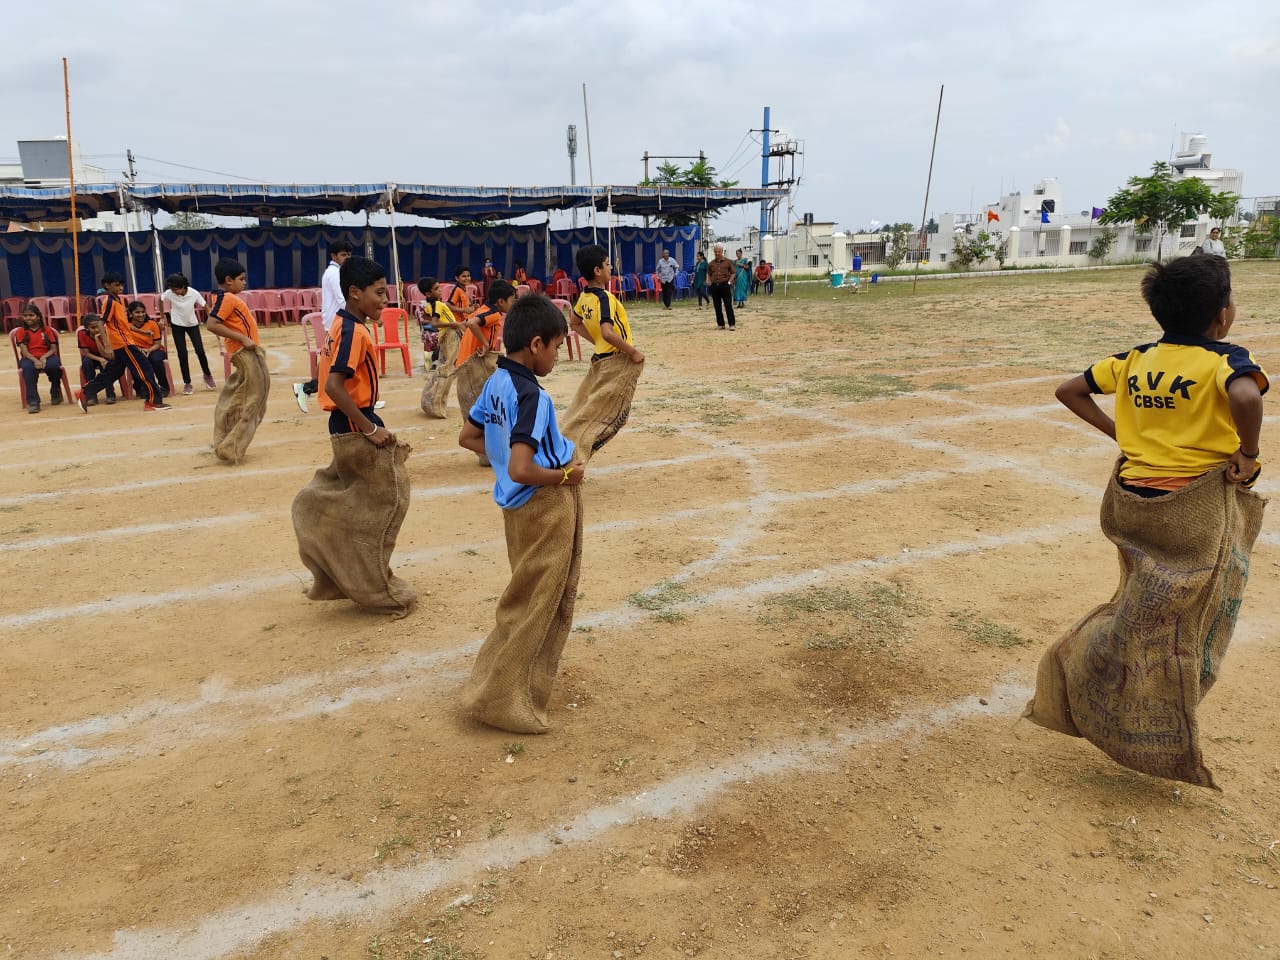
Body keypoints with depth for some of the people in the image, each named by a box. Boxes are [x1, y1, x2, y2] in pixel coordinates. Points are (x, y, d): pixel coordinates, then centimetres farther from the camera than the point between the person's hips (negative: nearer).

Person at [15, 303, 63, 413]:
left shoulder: (47, 329, 10)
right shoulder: (21, 331, 7)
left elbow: (53, 349, 2)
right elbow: (24, 351, -5)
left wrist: (44, 357, -19)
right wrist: (35, 360, -25)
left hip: (46, 357, 1)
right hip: (29, 359, -1)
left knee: (54, 365, -36)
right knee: (28, 367, -38)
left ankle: (56, 392, -4)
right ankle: (33, 401, -39)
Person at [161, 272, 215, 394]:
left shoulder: (194, 293, -23)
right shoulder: (169, 293, -20)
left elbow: (206, 308, -14)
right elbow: (160, 301, 0)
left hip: (192, 324, 0)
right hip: (177, 325, 0)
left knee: (200, 351, -7)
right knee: (182, 354, -2)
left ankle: (207, 375, 19)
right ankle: (187, 383, 10)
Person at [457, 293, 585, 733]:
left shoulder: (495, 382, 3)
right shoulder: (533, 397, -24)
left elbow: (468, 438, 14)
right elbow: (521, 471, -31)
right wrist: (564, 475, -15)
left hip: (521, 507, 9)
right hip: (546, 507, -9)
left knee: (535, 599, 23)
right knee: (532, 606, 3)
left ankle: (526, 682, 36)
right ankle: (499, 698, 12)